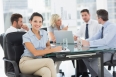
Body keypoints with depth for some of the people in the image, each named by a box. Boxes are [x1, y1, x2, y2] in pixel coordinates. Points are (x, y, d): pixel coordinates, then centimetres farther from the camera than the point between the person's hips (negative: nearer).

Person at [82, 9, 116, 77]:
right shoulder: (103, 27, 7)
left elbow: (105, 41, -32)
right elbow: (95, 38, 9)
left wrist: (89, 43, -33)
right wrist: (85, 41, -8)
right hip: (104, 51, 9)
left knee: (94, 63, -27)